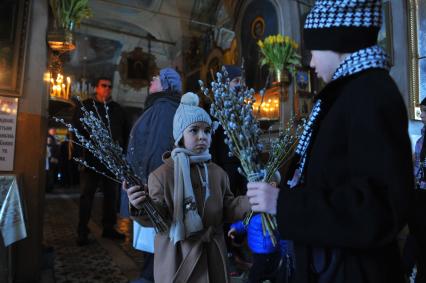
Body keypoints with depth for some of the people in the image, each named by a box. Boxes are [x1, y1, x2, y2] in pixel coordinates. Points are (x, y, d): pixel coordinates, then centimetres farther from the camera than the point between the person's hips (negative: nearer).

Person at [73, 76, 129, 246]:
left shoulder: (117, 109, 14)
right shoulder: (85, 106, 5)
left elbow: (125, 132, 16)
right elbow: (77, 132, -2)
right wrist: (81, 155, -11)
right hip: (91, 159, -3)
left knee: (111, 195, 9)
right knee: (87, 195, 2)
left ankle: (108, 228, 22)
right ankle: (82, 232, 11)